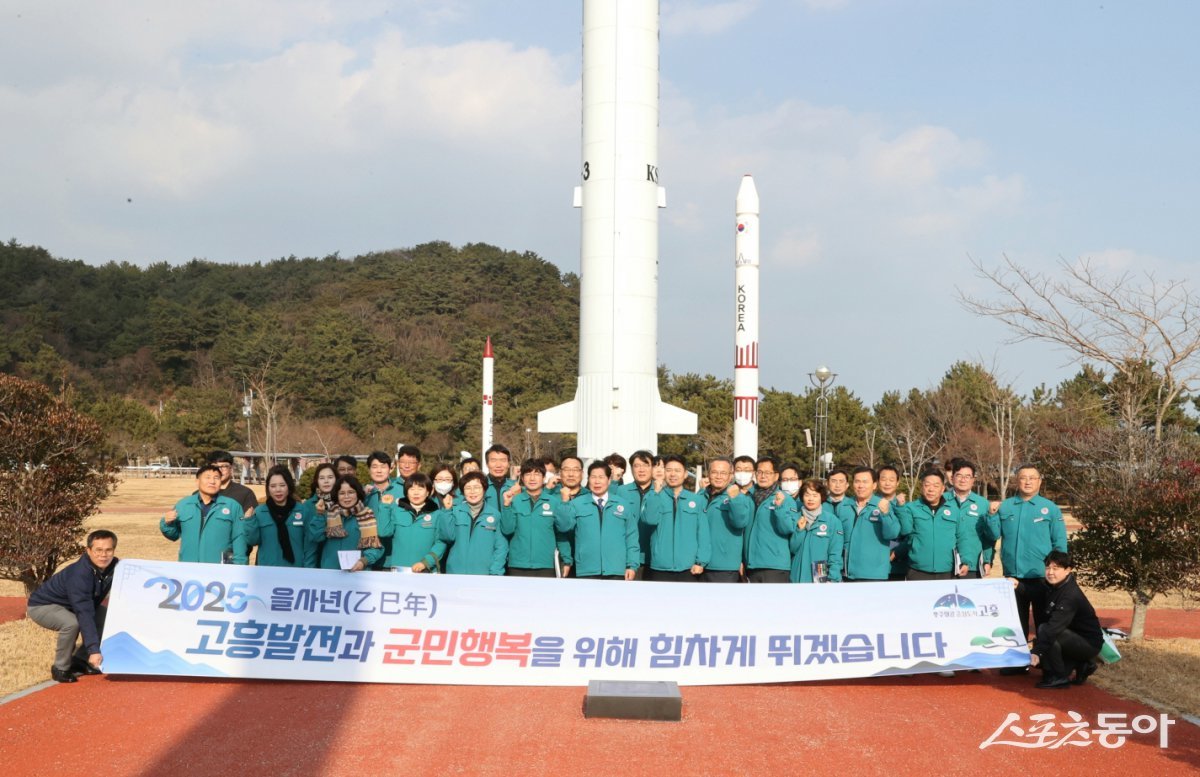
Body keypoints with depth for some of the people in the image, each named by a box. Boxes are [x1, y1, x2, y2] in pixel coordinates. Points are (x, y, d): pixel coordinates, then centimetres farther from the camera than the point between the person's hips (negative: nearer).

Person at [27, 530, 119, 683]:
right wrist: (94, 650, -47)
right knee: (72, 623, -34)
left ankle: (79, 660, 6)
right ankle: (61, 668, -10)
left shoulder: (114, 567, -16)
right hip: (42, 606, -8)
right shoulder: (79, 575, -36)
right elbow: (84, 614, -42)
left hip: (68, 606, 8)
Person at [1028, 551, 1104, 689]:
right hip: (1075, 638, 10)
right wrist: (1019, 585, -9)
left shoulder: (1070, 596, -28)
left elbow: (1054, 626, -39)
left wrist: (1037, 652, -47)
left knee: (1045, 630, -27)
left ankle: (1059, 677, -15)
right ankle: (1080, 666, 15)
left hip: (1089, 644, -10)